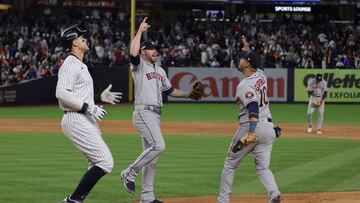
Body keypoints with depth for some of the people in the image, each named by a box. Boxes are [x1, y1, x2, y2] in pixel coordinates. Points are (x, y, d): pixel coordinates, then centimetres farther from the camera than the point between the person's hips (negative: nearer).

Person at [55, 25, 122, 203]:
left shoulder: (81, 66, 22)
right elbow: (61, 93, -23)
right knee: (105, 162, -14)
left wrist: (101, 97, 18)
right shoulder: (71, 64, -11)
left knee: (98, 164, 10)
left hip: (87, 121, 11)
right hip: (76, 120, -11)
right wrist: (88, 107, -22)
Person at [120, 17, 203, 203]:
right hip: (143, 113, -9)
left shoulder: (160, 71, 22)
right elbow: (133, 52, -24)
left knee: (151, 156, 9)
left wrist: (188, 95, 19)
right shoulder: (139, 66, -2)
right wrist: (140, 31, -16)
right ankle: (130, 173, -12)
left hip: (155, 115, 9)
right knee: (158, 146, -24)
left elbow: (170, 90, 30)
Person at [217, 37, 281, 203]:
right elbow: (255, 61, 35)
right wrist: (248, 49, 38)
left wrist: (251, 132, -39)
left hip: (250, 126, -7)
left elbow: (253, 108, -31)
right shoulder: (261, 75, 7)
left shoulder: (245, 86, -16)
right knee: (263, 166, 6)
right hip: (268, 126, 7)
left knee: (230, 164, 9)